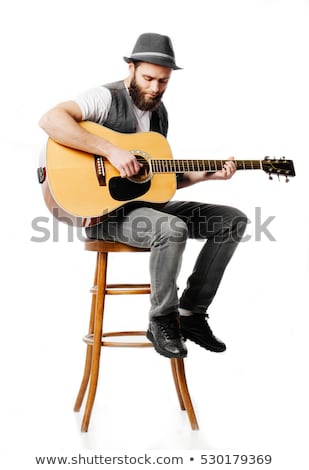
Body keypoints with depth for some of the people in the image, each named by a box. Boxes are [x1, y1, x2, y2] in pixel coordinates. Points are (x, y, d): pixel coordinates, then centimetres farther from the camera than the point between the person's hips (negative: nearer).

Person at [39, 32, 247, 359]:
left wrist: (207, 174, 6)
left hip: (148, 203, 9)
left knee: (233, 220, -1)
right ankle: (162, 321, -12)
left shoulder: (158, 113, 16)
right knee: (173, 229, -37)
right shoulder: (105, 99, -10)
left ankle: (191, 313, 2)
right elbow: (50, 120, -28)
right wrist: (111, 151, -31)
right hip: (104, 209, -8)